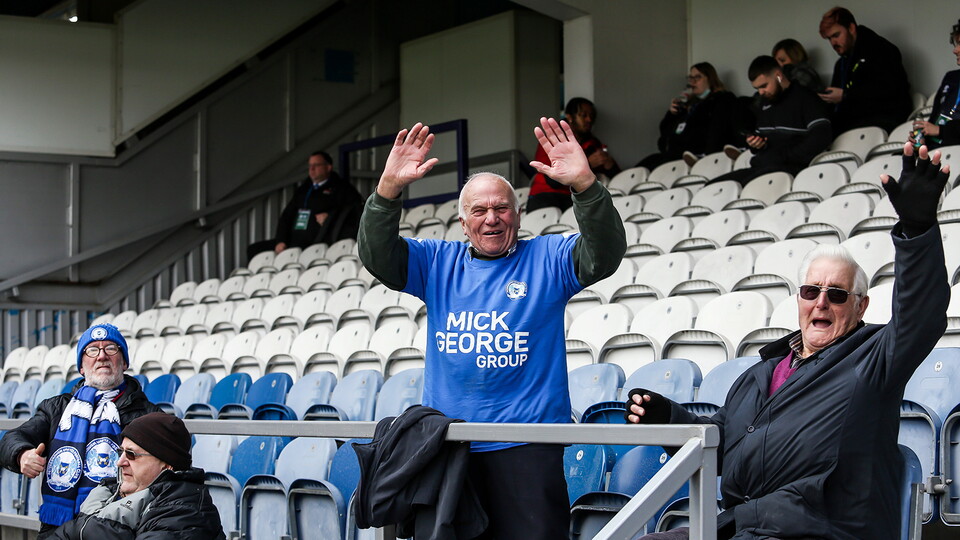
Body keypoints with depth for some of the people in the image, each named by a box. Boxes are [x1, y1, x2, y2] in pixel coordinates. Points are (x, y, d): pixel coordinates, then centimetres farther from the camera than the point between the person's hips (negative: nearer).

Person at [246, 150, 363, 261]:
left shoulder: (339, 189, 7)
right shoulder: (302, 190, 26)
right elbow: (285, 216, 21)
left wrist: (330, 217, -12)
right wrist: (281, 241, 5)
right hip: (293, 240, 7)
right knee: (254, 249, -3)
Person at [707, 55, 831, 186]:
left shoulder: (804, 97, -4)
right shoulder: (765, 101, 22)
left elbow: (822, 137, -16)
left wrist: (786, 156, -18)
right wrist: (754, 144, 9)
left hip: (789, 168, -9)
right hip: (760, 168, 9)